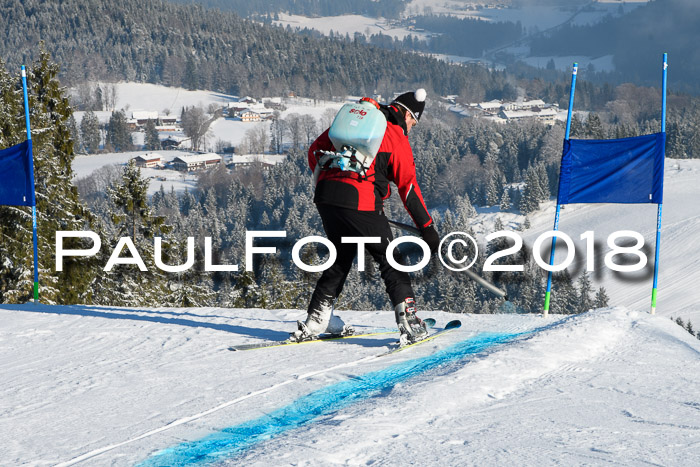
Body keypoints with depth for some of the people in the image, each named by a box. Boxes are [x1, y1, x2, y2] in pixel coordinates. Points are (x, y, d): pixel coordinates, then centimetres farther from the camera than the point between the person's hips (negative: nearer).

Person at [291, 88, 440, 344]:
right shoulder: (395, 136, 2)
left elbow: (315, 150, 21)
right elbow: (408, 185, -3)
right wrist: (427, 227, -1)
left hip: (326, 198, 6)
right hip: (361, 202, -6)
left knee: (341, 259, 21)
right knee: (390, 261, 4)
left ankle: (314, 322, 20)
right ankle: (409, 324, -4)